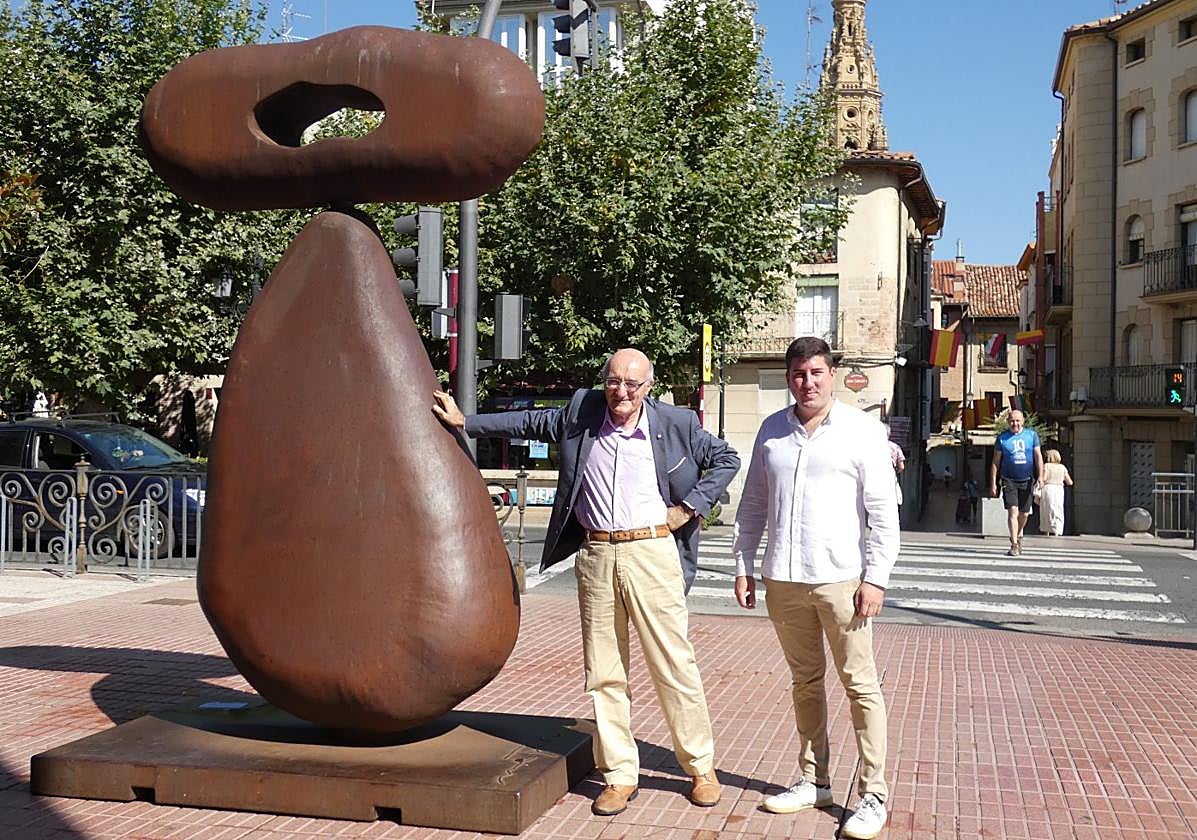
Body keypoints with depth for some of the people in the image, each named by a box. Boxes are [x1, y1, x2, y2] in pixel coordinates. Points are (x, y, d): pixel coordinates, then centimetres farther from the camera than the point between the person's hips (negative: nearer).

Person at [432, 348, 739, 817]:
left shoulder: (676, 424, -1)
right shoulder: (581, 413, 5)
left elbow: (726, 459, 10)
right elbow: (527, 423, 16)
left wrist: (690, 506, 0)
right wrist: (465, 422, 15)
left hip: (651, 553, -3)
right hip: (596, 555, 3)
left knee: (674, 665, 1)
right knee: (603, 673, 7)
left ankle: (701, 768, 18)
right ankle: (619, 774, 19)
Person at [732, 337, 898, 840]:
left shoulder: (861, 430, -2)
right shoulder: (772, 431, 11)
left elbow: (882, 510, -4)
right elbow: (753, 503, 16)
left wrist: (876, 577, -9)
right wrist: (743, 565, 11)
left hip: (840, 578, -4)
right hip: (783, 580, 5)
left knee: (860, 685, -1)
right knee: (805, 682, 15)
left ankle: (873, 795, 7)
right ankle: (814, 781, 26)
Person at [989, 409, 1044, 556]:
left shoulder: (1032, 435, 5)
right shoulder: (1002, 438, 2)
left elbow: (1038, 456, 3)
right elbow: (995, 462, 4)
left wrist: (1040, 476, -10)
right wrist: (993, 483, -1)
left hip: (1027, 481, 2)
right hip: (1009, 480, -2)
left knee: (1024, 513, 9)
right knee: (1013, 511, -14)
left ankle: (1018, 536, 36)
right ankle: (1014, 545, -13)